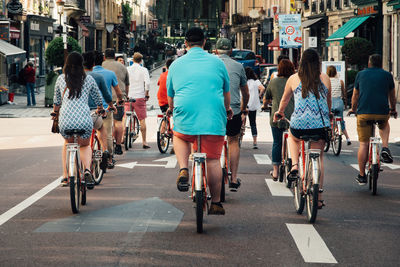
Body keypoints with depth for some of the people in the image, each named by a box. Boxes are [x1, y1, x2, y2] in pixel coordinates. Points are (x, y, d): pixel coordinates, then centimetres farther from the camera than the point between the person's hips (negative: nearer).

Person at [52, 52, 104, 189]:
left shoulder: (61, 79, 12)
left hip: (65, 121, 1)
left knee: (67, 143, 31)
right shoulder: (88, 79, 11)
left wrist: (55, 112, 47)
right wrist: (100, 110, 46)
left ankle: (65, 176, 21)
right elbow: (98, 99, 25)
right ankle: (87, 170, -4)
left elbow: (57, 100, 26)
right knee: (85, 145, 25)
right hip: (84, 120, -1)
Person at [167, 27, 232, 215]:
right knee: (213, 160, 7)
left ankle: (183, 169, 4)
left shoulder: (176, 64, 12)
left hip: (186, 115, 0)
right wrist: (227, 110, 41)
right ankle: (216, 203, 10)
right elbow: (226, 93, 21)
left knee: (179, 137, 30)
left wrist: (171, 110, 42)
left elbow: (170, 96, 20)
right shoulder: (217, 62, 11)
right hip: (214, 118, 0)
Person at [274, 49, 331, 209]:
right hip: (320, 125, 0)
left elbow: (284, 100, 20)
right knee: (319, 157, 13)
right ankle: (318, 197, 9)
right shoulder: (325, 79, 7)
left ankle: (295, 165, 13)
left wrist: (279, 112, 41)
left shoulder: (293, 79, 5)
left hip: (299, 124, 0)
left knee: (293, 137, 35)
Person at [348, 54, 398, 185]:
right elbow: (392, 96, 22)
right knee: (384, 126, 35)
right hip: (382, 112, 0)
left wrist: (353, 109, 39)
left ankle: (362, 176, 9)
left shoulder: (361, 74, 14)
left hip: (364, 112, 0)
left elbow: (355, 96, 22)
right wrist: (393, 109, 40)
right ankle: (385, 148, 11)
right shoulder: (387, 75, 12)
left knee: (363, 144, 6)